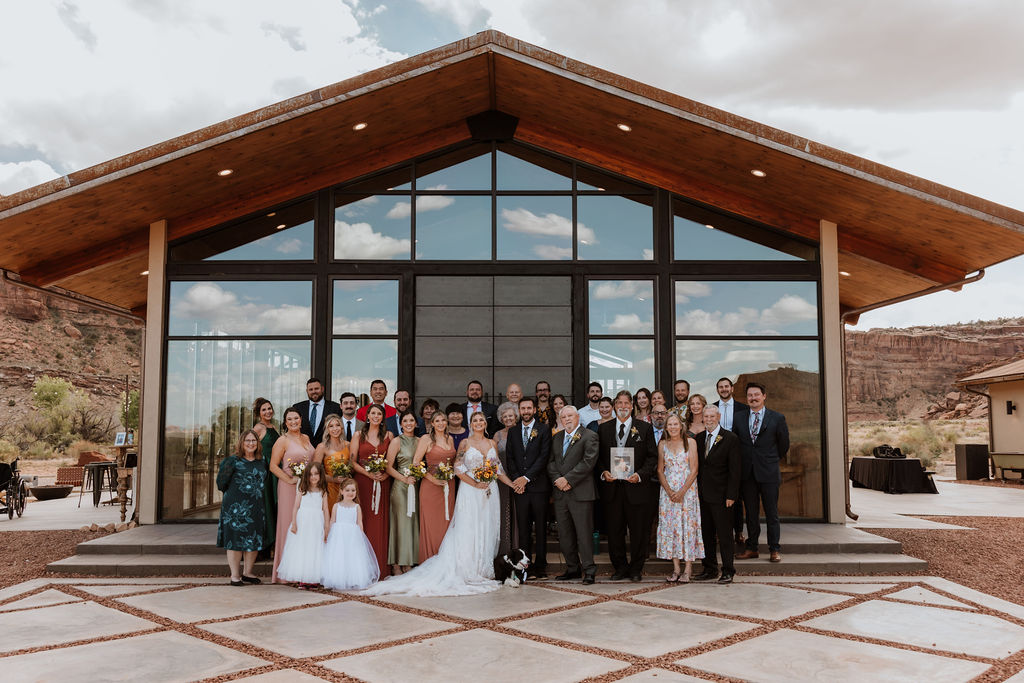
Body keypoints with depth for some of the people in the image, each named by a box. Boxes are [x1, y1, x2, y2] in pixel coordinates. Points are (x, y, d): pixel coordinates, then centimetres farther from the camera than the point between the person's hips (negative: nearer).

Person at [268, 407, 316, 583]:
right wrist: (290, 479, -15)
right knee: (290, 525, -3)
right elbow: (273, 466, -9)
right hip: (290, 488, -6)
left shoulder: (306, 438, 12)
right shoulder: (283, 441, -5)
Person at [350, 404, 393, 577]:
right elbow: (352, 461, 2)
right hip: (363, 483, -1)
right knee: (364, 522, -5)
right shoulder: (358, 436, 7)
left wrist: (385, 474, -11)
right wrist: (369, 474, -12)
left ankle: (381, 568, 5)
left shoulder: (389, 436, 10)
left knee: (381, 522, 0)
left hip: (383, 483, 1)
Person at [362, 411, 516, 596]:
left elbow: (498, 469, 14)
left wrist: (513, 484, 5)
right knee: (468, 531, -7)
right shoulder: (465, 443, 0)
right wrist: (476, 484, -12)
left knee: (487, 531, 6)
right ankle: (468, 572, -1)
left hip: (489, 493, 4)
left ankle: (483, 571, 14)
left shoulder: (492, 443, 12)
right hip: (470, 493, -4)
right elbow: (458, 469, -6)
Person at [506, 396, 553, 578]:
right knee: (523, 527, 3)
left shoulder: (543, 430, 1)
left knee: (540, 527, 2)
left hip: (538, 485, -3)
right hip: (519, 486, 3)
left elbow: (543, 457, -6)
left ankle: (540, 564, 8)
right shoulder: (513, 431, 13)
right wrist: (516, 479, -5)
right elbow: (510, 458, 10)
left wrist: (526, 478, -11)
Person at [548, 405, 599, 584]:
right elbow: (550, 462, 12)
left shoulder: (589, 436, -3)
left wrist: (568, 479, -15)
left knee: (584, 532, -4)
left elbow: (588, 462, -13)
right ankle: (573, 568, 20)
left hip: (580, 493, -6)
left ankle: (588, 570, 5)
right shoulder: (556, 438, 17)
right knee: (564, 534, 10)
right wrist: (557, 480, -7)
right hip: (560, 492, 6)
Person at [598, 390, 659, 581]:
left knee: (639, 532, 4)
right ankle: (620, 568, 21)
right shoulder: (603, 429, 10)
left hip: (637, 487, -2)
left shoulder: (644, 428, 4)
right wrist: (603, 472, -7)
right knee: (614, 531, 7)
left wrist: (640, 474, -13)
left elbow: (652, 457, 1)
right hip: (612, 487, 2)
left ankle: (636, 569, 19)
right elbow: (598, 456, 12)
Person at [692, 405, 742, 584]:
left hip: (720, 495, -6)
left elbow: (734, 470, -9)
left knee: (724, 534, 0)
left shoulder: (730, 439, -6)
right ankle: (709, 569, 20)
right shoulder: (699, 439, 10)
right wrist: (696, 491, 6)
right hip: (702, 494, 6)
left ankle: (728, 571, 10)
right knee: (706, 533, 11)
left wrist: (731, 495, -14)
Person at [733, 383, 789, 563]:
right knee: (751, 512, 9)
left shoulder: (777, 418, 0)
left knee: (771, 513, 2)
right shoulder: (738, 418, 7)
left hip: (768, 473, -2)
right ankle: (751, 548, 16)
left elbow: (784, 445, 8)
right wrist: (743, 463, 10)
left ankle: (775, 550, 10)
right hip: (747, 473, 2)